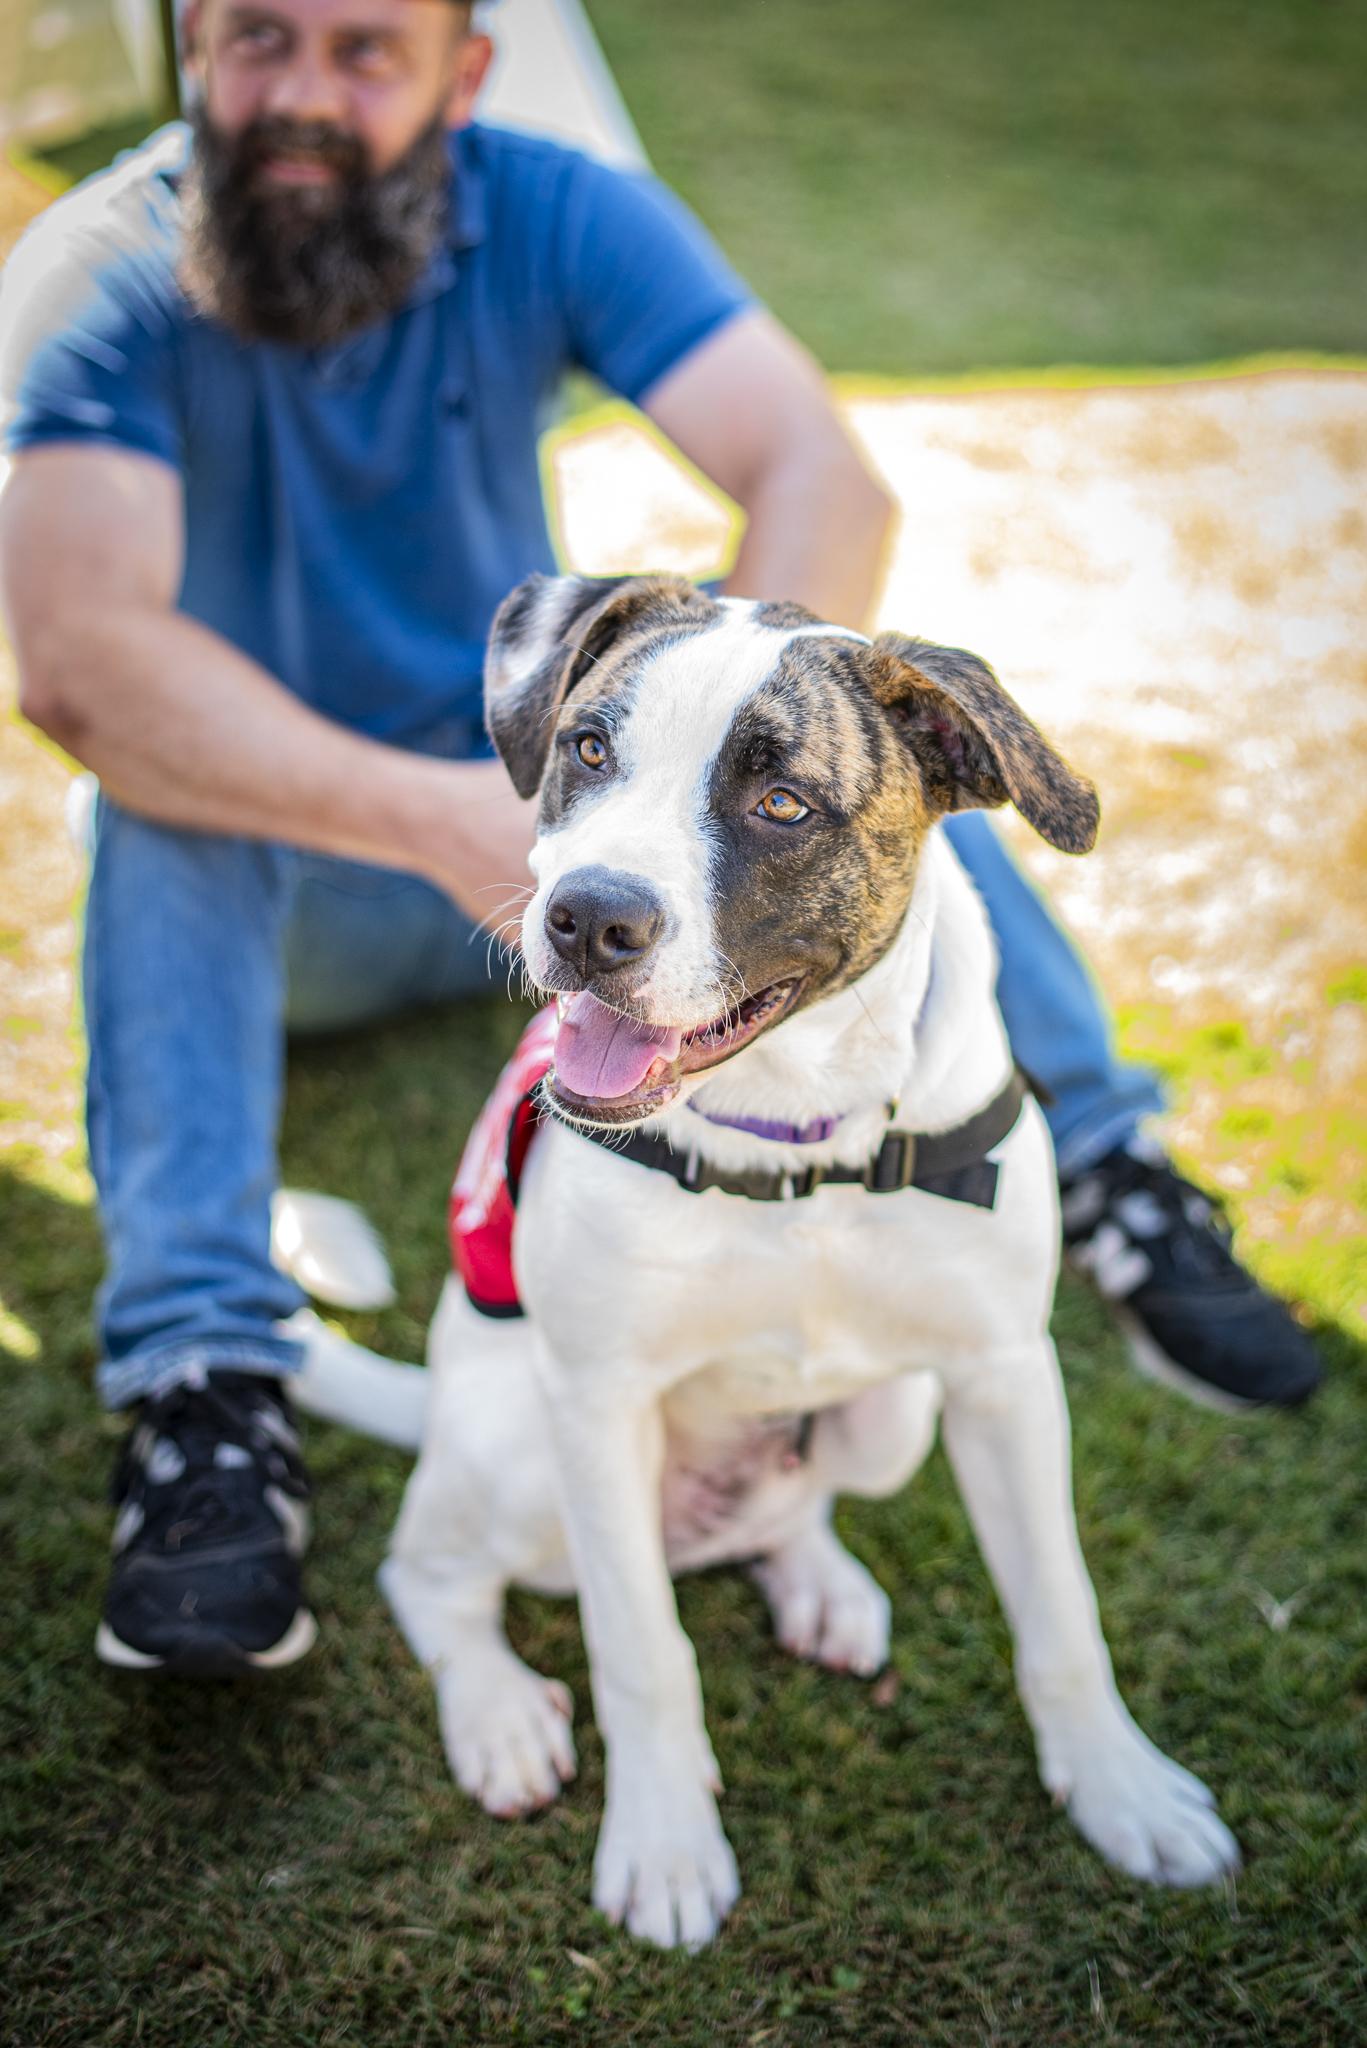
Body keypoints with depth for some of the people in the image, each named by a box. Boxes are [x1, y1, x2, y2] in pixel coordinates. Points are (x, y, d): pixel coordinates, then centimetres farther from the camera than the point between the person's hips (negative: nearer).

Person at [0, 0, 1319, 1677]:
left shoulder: (554, 217, -13)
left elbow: (820, 476, -27)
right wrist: (435, 819, -48)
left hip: (534, 794, 2)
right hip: (273, 883, -2)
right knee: (162, 782, -34)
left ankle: (1103, 1174, -15)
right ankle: (206, 1395, -36)